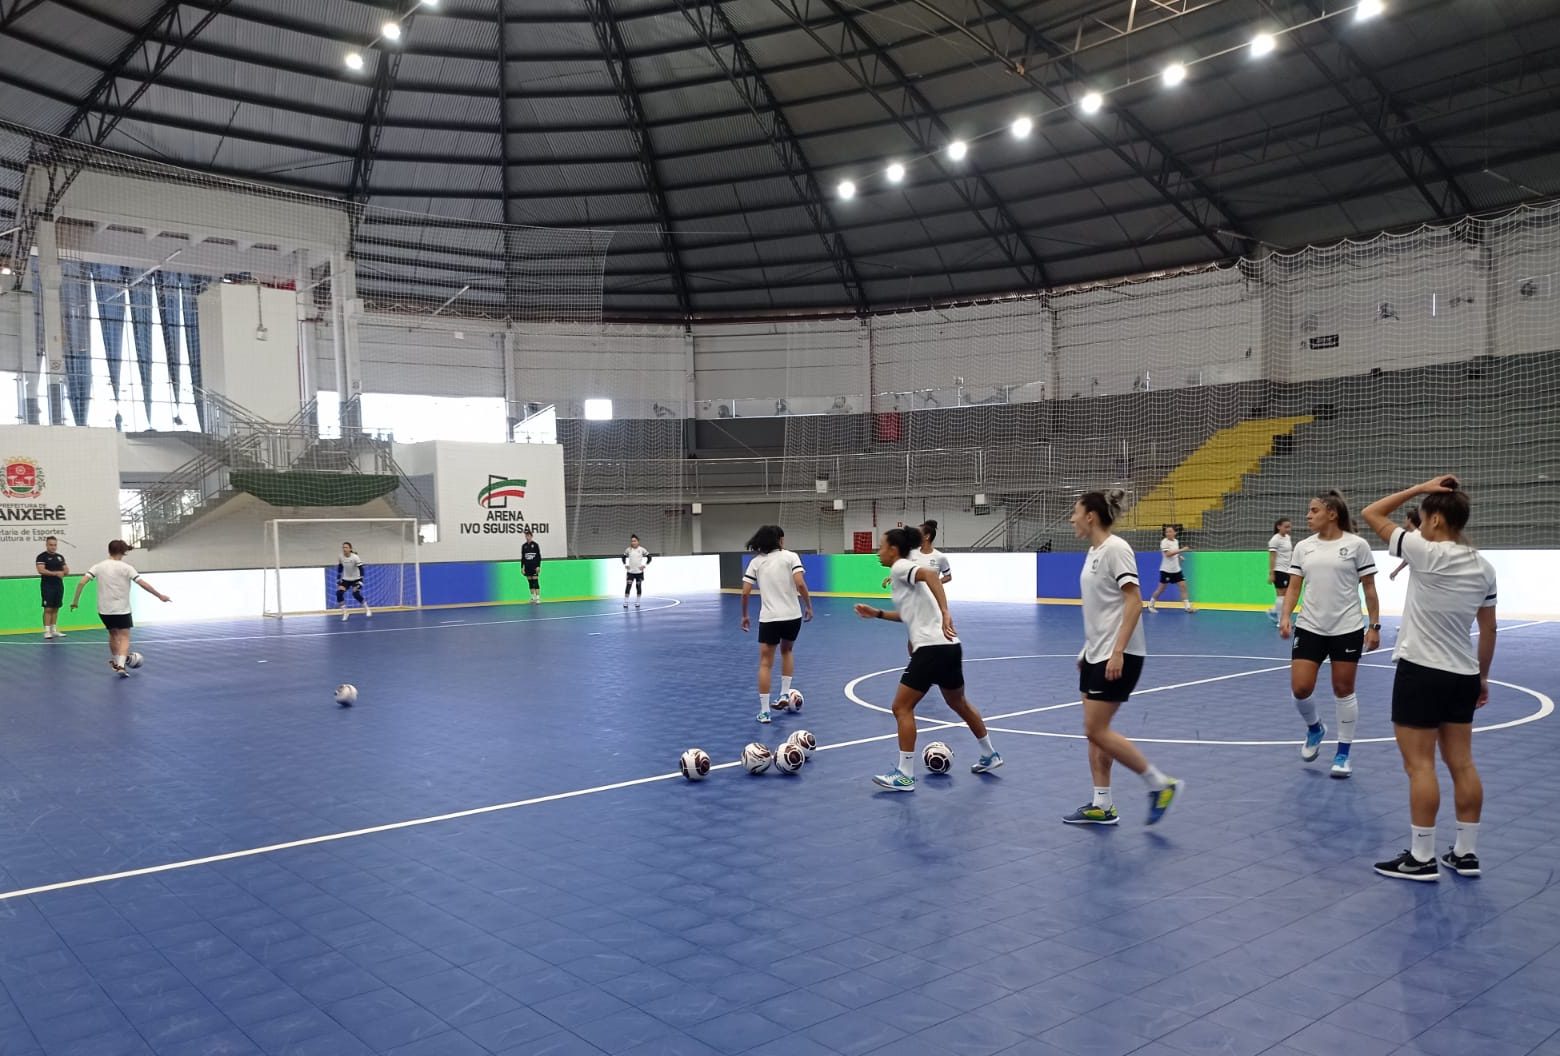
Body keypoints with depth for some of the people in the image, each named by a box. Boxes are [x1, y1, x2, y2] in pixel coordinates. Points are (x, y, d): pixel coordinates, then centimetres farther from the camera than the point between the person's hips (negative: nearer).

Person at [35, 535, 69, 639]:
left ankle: (54, 630, 14)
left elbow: (66, 570, 15)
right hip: (47, 586, -6)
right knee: (48, 609, -7)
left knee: (56, 608, 8)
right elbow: (41, 570, -17)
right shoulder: (42, 556, -5)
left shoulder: (60, 557, 13)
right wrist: (55, 573, -22)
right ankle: (47, 631, -5)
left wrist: (64, 572, -8)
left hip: (59, 585, 6)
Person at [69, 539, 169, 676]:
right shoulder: (125, 567, -8)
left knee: (113, 634, 23)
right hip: (121, 609, -5)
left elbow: (81, 582, -5)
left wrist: (75, 601, 5)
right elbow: (143, 584, -13)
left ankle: (115, 662, 37)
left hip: (104, 609, 5)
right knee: (124, 637, -2)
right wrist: (160, 595, -7)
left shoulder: (99, 566, 2)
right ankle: (121, 665, -19)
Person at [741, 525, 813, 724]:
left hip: (768, 618, 0)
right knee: (787, 650, 28)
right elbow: (800, 584, -14)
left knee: (765, 663, 5)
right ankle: (785, 694, 23)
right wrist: (808, 606, -2)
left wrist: (744, 615, 12)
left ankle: (764, 711, 3)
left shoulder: (756, 561, 5)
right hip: (792, 616, 0)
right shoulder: (790, 557, -2)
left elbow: (745, 592, 0)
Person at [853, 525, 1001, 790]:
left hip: (933, 647, -10)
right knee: (958, 702, 26)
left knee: (901, 707, -4)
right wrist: (877, 614, 24)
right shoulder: (905, 572, 20)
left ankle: (905, 776, 0)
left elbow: (930, 574, -28)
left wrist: (945, 614, -36)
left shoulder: (900, 567, -7)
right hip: (948, 646, 10)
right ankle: (989, 756, 40)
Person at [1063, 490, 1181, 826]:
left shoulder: (1115, 548, -16)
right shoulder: (1093, 552, 12)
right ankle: (1102, 806, 16)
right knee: (1095, 731, 9)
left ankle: (1161, 784, 4)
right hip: (1096, 655, 9)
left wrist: (1117, 652, -25)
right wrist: (1088, 649, 21)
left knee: (1096, 730, -8)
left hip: (1118, 656, -9)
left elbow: (1134, 602, -21)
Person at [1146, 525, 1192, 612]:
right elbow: (1168, 554, -26)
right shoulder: (1164, 542, -13)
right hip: (1166, 570, -6)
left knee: (1183, 586, -3)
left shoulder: (1176, 541, 9)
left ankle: (1188, 606, -1)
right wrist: (1181, 550, -30)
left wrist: (1179, 557, 6)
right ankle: (1151, 604, 17)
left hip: (1176, 569, 6)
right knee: (1161, 589, 1)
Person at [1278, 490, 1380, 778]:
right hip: (1309, 627, 3)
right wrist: (1285, 617, -6)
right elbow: (1293, 587, 7)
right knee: (1300, 689, -4)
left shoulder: (1356, 545, -5)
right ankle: (1314, 728, 28)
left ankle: (1343, 753, 20)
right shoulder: (1303, 547, 6)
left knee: (1343, 690, 5)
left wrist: (1375, 626, -4)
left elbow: (1369, 589, -1)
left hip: (1347, 629, -3)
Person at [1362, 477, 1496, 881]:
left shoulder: (1426, 553, -16)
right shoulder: (1483, 567, 6)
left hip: (1420, 670, -7)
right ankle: (1466, 853, 18)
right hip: (1463, 675, 7)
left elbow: (1371, 514, -8)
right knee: (1462, 764, 11)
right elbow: (1488, 628, 12)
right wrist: (1483, 676, 21)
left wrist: (1420, 488, -4)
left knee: (1420, 765, -2)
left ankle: (1422, 858, 2)